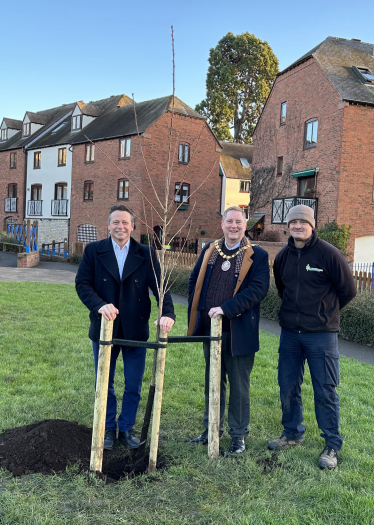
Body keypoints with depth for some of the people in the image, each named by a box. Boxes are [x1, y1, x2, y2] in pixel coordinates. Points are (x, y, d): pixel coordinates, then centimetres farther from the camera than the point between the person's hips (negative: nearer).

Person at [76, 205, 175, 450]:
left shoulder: (146, 253, -1)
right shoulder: (93, 251, -1)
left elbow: (159, 285, -8)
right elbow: (82, 283, -7)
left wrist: (168, 313, -25)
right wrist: (99, 305, -25)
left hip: (136, 330, 1)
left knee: (134, 386, 11)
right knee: (105, 384, 14)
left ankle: (127, 428, 31)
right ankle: (108, 428, 32)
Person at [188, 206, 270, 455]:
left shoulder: (257, 256, -6)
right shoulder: (209, 251, 9)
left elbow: (258, 289, -17)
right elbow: (195, 282, 16)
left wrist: (226, 308, -23)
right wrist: (195, 314, 8)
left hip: (239, 331, -4)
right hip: (210, 328, 5)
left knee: (239, 385, 8)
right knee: (212, 381, 17)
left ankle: (239, 435, 23)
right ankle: (212, 429, 33)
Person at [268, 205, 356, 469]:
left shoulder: (328, 253, -10)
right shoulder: (283, 256, 6)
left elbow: (348, 290, -3)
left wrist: (326, 312, 5)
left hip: (321, 334, -5)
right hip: (289, 332, 5)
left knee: (325, 390, 2)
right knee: (288, 385, 13)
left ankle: (332, 446, 17)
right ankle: (292, 434, 32)